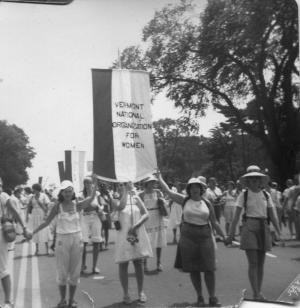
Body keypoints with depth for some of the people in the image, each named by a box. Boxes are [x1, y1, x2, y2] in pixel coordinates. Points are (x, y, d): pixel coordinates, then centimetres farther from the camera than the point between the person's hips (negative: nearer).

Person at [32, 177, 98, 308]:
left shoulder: (77, 205, -1)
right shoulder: (57, 206, -4)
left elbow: (91, 198, -15)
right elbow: (47, 221, 0)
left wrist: (95, 185, -28)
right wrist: (32, 232, -5)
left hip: (77, 238, 1)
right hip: (62, 239, -1)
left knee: (75, 271, 7)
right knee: (62, 272, 3)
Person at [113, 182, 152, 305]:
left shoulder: (136, 198, 5)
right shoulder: (116, 199, 0)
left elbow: (146, 214, -1)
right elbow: (121, 206, -24)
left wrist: (136, 225, -15)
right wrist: (126, 191, -19)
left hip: (138, 236, 2)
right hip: (123, 236, -1)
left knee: (139, 264, 7)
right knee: (123, 265, 3)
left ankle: (141, 292, 19)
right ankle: (126, 294, 15)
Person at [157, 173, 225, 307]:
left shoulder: (207, 204, 4)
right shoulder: (184, 200, 2)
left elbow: (214, 222, 9)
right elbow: (168, 191, 3)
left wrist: (224, 236, 8)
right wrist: (159, 178, 8)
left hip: (205, 236, 0)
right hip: (188, 236, 0)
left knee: (209, 268, -1)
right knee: (193, 269, 5)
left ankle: (212, 297, 12)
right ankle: (199, 297, 19)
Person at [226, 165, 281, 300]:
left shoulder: (266, 195, 6)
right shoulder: (244, 195, -2)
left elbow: (273, 215, 8)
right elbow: (236, 216, -3)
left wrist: (278, 232, 1)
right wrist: (231, 234, -6)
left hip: (264, 228, 3)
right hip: (249, 227, -3)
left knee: (261, 263, 9)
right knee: (253, 263, -7)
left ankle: (259, 292, 20)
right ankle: (256, 294, -3)